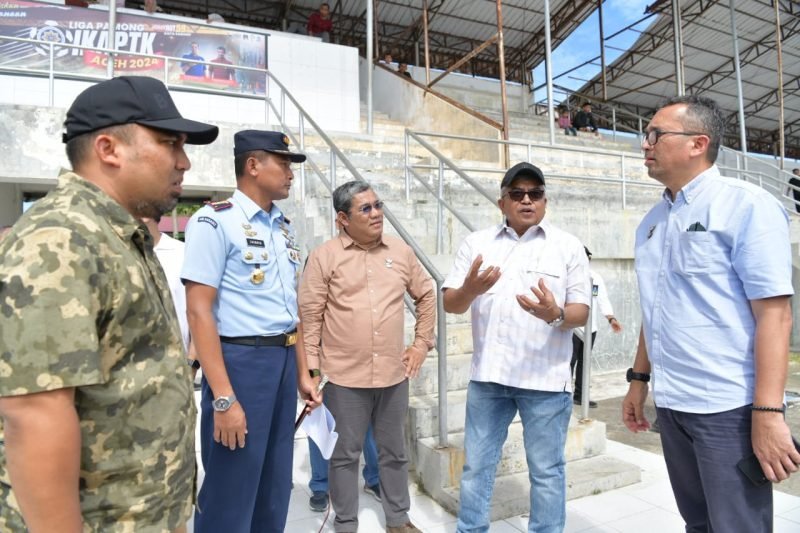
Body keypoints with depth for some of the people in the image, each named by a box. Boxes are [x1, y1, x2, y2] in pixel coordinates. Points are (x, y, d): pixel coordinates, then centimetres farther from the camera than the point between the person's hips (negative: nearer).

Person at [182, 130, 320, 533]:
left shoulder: (283, 228, 12)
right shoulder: (215, 221, -10)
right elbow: (199, 311, -15)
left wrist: (302, 373, 16)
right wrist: (223, 398, -19)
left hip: (283, 362, 7)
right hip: (240, 361, -7)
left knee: (275, 491, 19)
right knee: (231, 498, 7)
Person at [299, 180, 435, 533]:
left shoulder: (401, 252, 4)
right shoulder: (324, 256, -6)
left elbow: (426, 295, 15)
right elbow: (310, 316, -6)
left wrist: (422, 342, 10)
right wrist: (311, 369, -7)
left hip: (394, 374, 4)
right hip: (344, 377, -3)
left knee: (394, 451, 18)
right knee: (345, 454, 12)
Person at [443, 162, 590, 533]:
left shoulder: (568, 247, 2)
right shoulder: (476, 243, 5)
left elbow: (581, 312, -1)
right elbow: (450, 304, 1)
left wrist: (555, 314, -23)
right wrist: (469, 290, -21)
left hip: (545, 378, -1)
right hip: (487, 375, 2)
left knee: (546, 471, 11)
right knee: (476, 466, 15)